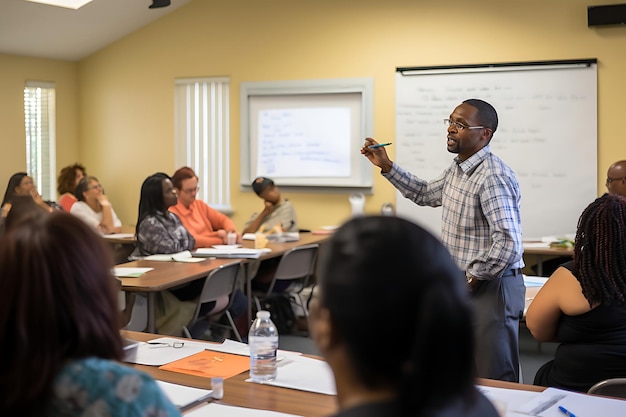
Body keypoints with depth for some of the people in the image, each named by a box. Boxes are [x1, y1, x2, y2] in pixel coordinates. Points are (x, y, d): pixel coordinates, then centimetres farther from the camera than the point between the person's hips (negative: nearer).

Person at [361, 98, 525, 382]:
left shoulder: (493, 177, -21)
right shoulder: (457, 169, 10)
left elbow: (507, 243, -28)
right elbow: (425, 194, 29)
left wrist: (470, 281, -17)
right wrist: (386, 166, 19)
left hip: (490, 286, -10)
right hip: (462, 285, 10)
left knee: (494, 379, -1)